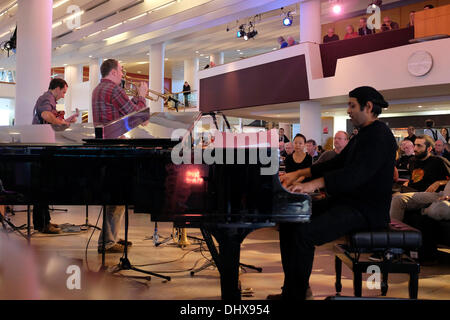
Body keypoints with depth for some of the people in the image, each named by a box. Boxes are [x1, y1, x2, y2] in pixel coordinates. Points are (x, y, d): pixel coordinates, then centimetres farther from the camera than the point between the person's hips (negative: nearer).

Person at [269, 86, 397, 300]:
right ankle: (290, 290, 4)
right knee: (288, 221, 1)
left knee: (304, 232, -28)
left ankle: (295, 295, -15)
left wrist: (315, 183, -35)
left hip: (365, 211, -10)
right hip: (345, 202, 11)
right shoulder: (363, 135, 19)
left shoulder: (380, 136, -14)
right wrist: (299, 173, 12)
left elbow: (358, 173, -28)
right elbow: (336, 164, 20)